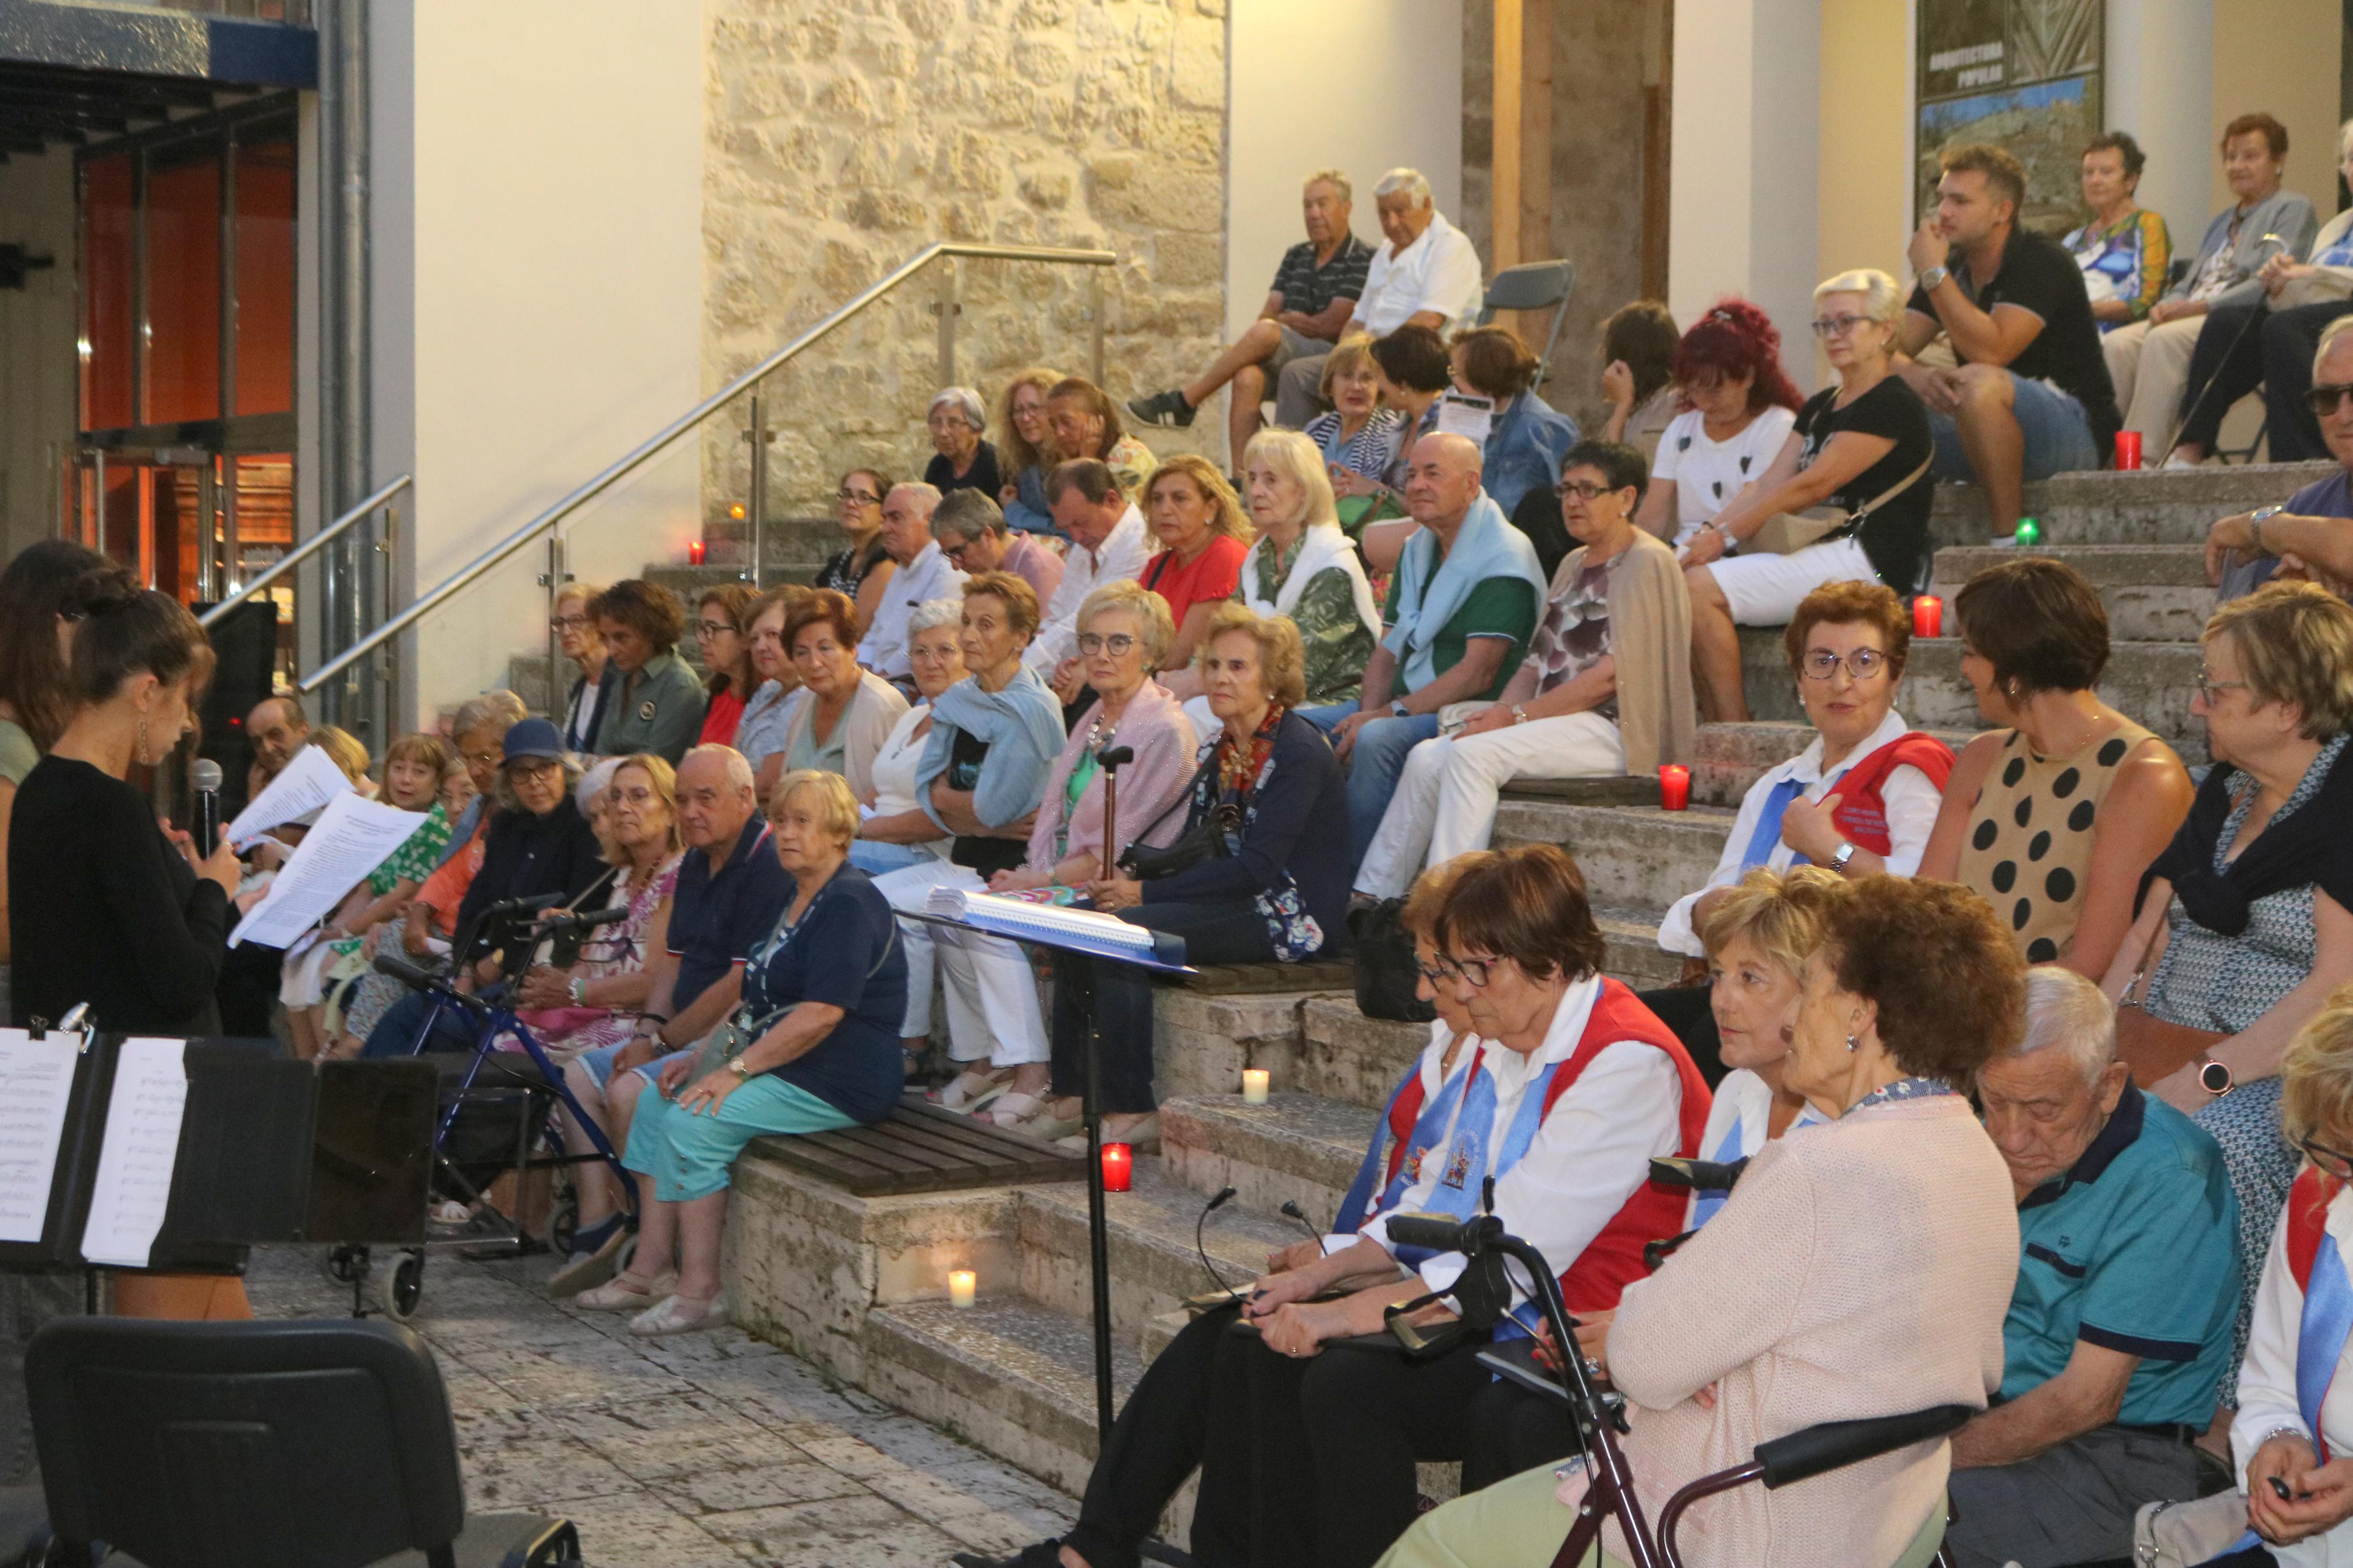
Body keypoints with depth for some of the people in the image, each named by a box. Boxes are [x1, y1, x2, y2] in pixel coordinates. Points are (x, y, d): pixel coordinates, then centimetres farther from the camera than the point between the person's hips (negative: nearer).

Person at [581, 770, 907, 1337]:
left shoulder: (850, 904, -16)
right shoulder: (800, 900, 17)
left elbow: (821, 1014, -25)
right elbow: (761, 1001, 21)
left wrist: (736, 1069, -22)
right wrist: (703, 1056, 8)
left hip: (837, 1083, -11)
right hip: (780, 1063, 11)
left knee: (694, 1122, -22)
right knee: (658, 1103, 5)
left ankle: (700, 1294, -17)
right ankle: (647, 1272, 4)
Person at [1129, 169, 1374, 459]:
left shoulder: (1363, 259, -1)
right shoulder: (1296, 256, 22)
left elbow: (1331, 325, -9)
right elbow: (1268, 313, 15)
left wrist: (1281, 321, 5)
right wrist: (1286, 321, -8)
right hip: (1284, 359, 5)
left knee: (1265, 332, -32)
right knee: (1247, 379, -30)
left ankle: (1182, 401, -22)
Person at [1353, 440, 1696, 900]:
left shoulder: (1647, 563, -7)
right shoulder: (1574, 565, 21)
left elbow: (1612, 675, -16)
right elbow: (1538, 659, 18)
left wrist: (1517, 716, -16)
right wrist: (1499, 711, -3)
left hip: (1615, 731, -8)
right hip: (1555, 721, 8)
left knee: (1474, 754, -27)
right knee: (1427, 757, -9)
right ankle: (1373, 896, -9)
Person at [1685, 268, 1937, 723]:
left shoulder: (1893, 405, -9)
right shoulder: (1820, 406, 21)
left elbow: (1813, 485, -14)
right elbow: (1769, 484, 12)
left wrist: (1726, 536, -13)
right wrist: (1709, 532, -5)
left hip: (1871, 562, -9)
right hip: (1826, 555, 9)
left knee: (1702, 588, -21)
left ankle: (1735, 732, -17)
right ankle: (1712, 732, -10)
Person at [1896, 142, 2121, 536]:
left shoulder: (2041, 261, -14)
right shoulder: (1953, 268, 10)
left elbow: (1991, 352, -29)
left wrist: (1933, 272, -24)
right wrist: (1916, 374, -23)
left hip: (2077, 433, -7)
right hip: (1988, 438, 7)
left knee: (1979, 383, -36)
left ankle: (2009, 541, -29)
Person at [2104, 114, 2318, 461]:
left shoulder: (2292, 210, 4)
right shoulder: (2223, 221, 31)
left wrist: (2197, 307, -15)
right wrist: (2168, 306, 1)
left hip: (2244, 322, -8)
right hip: (2193, 317, 8)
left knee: (2164, 340, -34)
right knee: (2118, 343, -20)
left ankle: (2144, 457, -39)